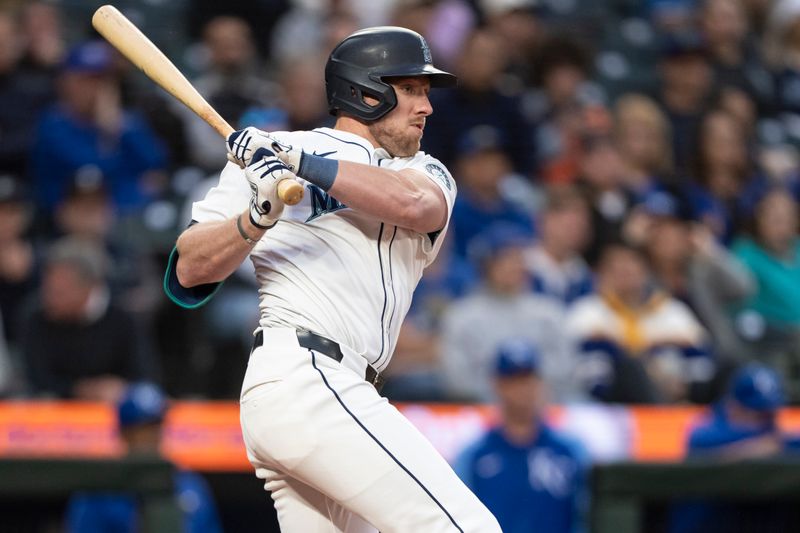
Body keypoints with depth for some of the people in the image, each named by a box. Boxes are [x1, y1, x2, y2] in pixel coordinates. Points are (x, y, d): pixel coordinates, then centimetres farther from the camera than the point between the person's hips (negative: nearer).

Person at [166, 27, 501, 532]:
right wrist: (259, 216, -17)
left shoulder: (427, 173, 20)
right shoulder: (272, 154, 7)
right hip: (306, 379, -7)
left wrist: (305, 164, -18)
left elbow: (413, 205, -7)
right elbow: (188, 274, 0)